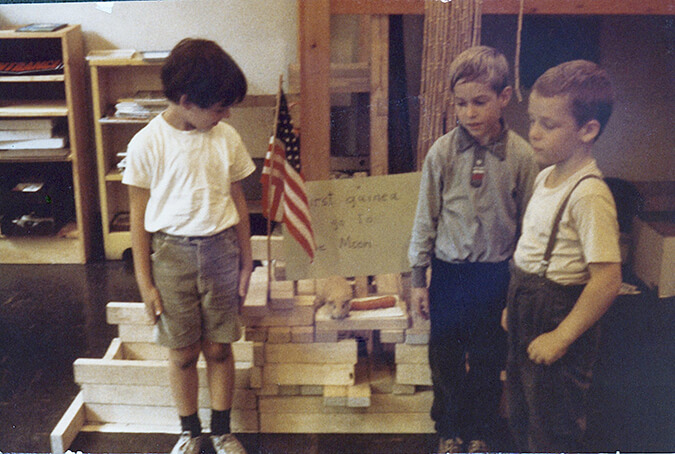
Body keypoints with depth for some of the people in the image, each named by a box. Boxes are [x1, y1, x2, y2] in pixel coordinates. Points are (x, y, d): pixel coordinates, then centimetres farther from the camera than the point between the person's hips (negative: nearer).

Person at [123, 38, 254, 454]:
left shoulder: (226, 138, -2)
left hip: (220, 249, 2)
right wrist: (145, 282, -4)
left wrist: (246, 263, 9)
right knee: (183, 353, 9)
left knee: (219, 348, 9)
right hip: (171, 252, -2)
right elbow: (139, 216, -4)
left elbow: (238, 203, 7)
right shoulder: (147, 144, -10)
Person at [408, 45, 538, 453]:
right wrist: (418, 279, 2)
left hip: (497, 275, -1)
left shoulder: (521, 156, -9)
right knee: (446, 359, 14)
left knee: (488, 361, 14)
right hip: (449, 272, 1)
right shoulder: (442, 152, -8)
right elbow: (426, 219, -1)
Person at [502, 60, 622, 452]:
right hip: (528, 310, 9)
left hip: (559, 314, -9)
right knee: (522, 419, 24)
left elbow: (608, 280, -27)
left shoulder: (589, 194, -24)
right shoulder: (547, 177, 5)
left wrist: (561, 337, -22)